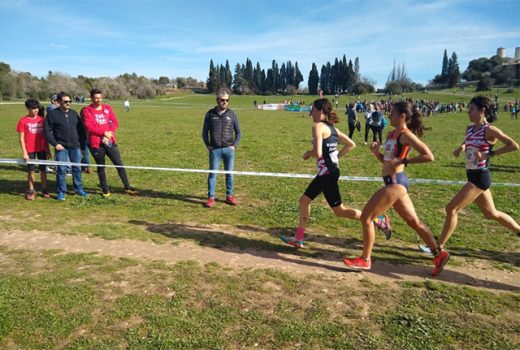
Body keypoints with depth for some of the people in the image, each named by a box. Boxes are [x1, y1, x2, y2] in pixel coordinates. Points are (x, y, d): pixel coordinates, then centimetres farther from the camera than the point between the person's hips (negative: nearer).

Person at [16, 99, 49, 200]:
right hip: (30, 150, -2)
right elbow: (21, 138, -4)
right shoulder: (23, 121, -5)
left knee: (43, 169, 8)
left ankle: (44, 190, 18)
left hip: (42, 149, 2)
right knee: (31, 170, 5)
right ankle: (31, 191, 15)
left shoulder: (42, 119, 4)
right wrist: (24, 152, -9)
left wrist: (48, 149, 10)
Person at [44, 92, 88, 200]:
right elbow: (47, 130, -5)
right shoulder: (53, 114, -3)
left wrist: (82, 143, 8)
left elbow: (81, 129, 15)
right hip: (61, 147, -4)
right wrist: (55, 144, -12)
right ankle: (61, 192, 10)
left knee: (77, 168, 10)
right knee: (61, 170, 0)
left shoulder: (74, 113, 10)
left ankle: (79, 189, 23)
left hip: (75, 147, 4)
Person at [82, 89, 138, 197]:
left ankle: (127, 187, 11)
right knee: (101, 167, 7)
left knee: (119, 164, 3)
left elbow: (115, 123, 4)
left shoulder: (107, 108, 9)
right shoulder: (87, 111, -2)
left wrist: (109, 134, -12)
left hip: (110, 141, 3)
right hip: (96, 143, -3)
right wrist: (103, 133, -19)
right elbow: (89, 127, -11)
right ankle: (105, 190, 18)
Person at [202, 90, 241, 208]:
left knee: (229, 173, 7)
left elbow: (238, 132, 9)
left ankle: (229, 196, 20)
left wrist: (234, 145, -3)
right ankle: (211, 198, 8)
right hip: (215, 150, -1)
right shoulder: (210, 114, 4)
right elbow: (205, 131, 10)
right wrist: (207, 145, 0)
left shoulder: (232, 114, 4)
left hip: (229, 149, 1)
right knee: (212, 173, 1)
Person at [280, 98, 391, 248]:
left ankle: (378, 220, 12)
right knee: (304, 200, 15)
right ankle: (298, 239, 22)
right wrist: (336, 156, 14)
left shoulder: (318, 126, -15)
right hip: (326, 172, 10)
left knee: (339, 210, 3)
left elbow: (318, 152, -26)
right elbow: (351, 144, 14)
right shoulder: (331, 127, 11)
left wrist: (308, 153, -6)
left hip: (327, 173, -10)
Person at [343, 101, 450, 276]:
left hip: (395, 182, -10)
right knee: (414, 222, 15)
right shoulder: (392, 134, 15)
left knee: (366, 217, -4)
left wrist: (403, 161, -20)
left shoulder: (406, 134, -11)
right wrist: (376, 152, 2)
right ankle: (439, 254, 27)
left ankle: (365, 260, 8)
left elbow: (429, 156, -17)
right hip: (394, 182, 10)